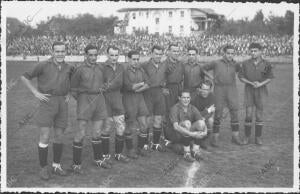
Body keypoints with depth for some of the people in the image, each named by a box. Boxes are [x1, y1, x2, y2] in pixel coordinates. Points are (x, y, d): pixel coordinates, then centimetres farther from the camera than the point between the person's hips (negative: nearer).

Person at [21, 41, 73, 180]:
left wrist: (68, 94, 10)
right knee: (45, 137, -8)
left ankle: (56, 165, 20)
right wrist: (36, 93, -10)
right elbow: (24, 77, -1)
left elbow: (71, 81, 28)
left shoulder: (68, 68, 7)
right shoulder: (43, 65, -7)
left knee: (59, 136, 7)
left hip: (62, 104, 4)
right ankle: (44, 168, 6)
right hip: (47, 103, -4)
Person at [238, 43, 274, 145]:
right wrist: (251, 83, -14)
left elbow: (270, 78, 1)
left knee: (259, 115, 3)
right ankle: (247, 137, 10)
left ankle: (258, 137, 14)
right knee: (248, 114, -4)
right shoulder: (245, 64, -2)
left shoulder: (266, 64, -4)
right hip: (249, 90, 0)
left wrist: (260, 84, -15)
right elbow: (241, 77, 1)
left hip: (261, 91, 0)